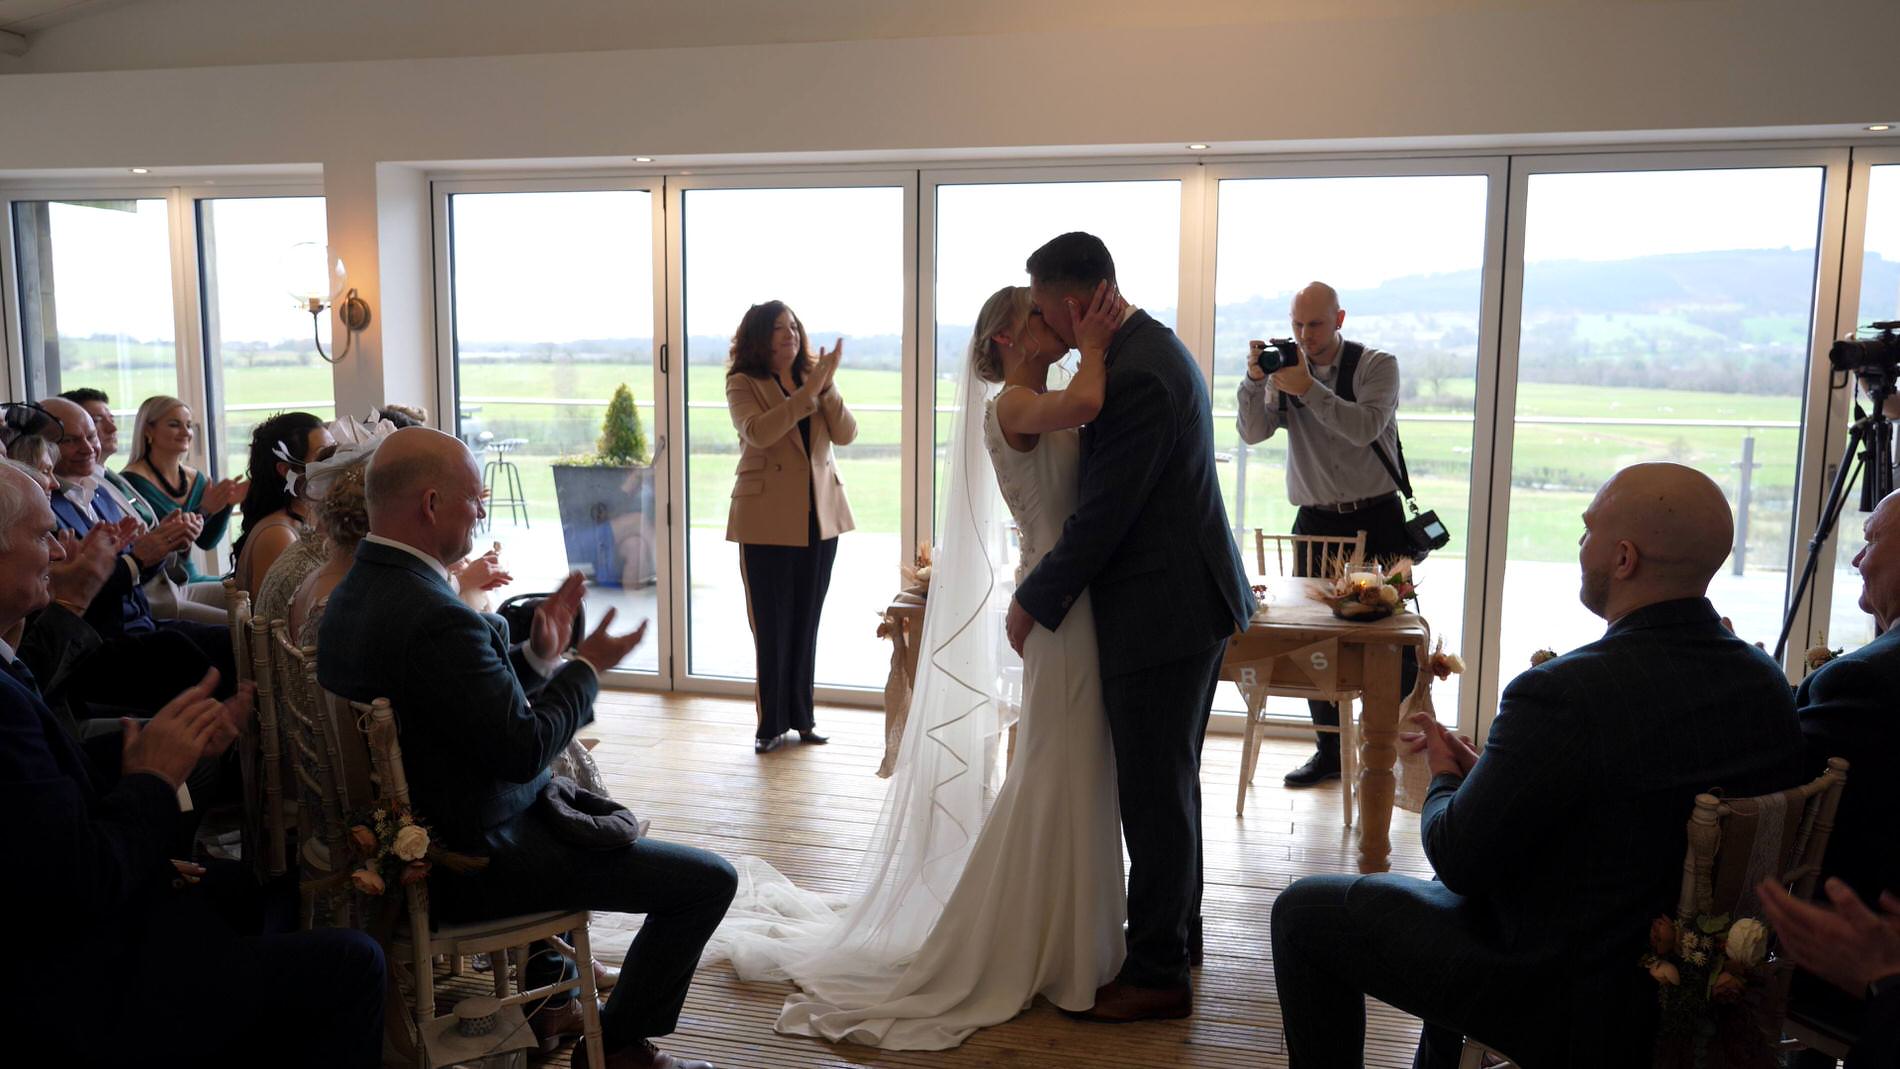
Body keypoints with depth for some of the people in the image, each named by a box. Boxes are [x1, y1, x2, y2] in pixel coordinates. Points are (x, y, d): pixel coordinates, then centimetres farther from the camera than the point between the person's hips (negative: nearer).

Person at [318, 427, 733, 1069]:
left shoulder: (354, 593, 3)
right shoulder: (435, 618, -30)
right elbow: (524, 748, -25)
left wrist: (538, 654, -1)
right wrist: (586, 667, -11)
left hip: (407, 836, 11)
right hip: (473, 861, -10)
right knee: (708, 880, -7)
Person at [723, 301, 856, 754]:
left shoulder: (815, 377, 9)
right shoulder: (743, 384, -3)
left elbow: (846, 434, -3)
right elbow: (758, 433, -23)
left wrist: (827, 385, -17)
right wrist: (809, 390, -25)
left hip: (821, 516, 4)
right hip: (768, 520, -4)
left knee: (806, 623, 11)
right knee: (772, 626, 2)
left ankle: (800, 716, 22)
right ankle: (771, 724, 12)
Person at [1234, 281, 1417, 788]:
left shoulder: (1377, 365, -3)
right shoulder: (1284, 369, 6)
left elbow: (1366, 429, -19)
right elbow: (1252, 432, -5)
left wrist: (1308, 388, -26)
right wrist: (1254, 379, -19)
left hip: (1377, 518, -2)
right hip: (1315, 520, 3)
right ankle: (1329, 750, 12)